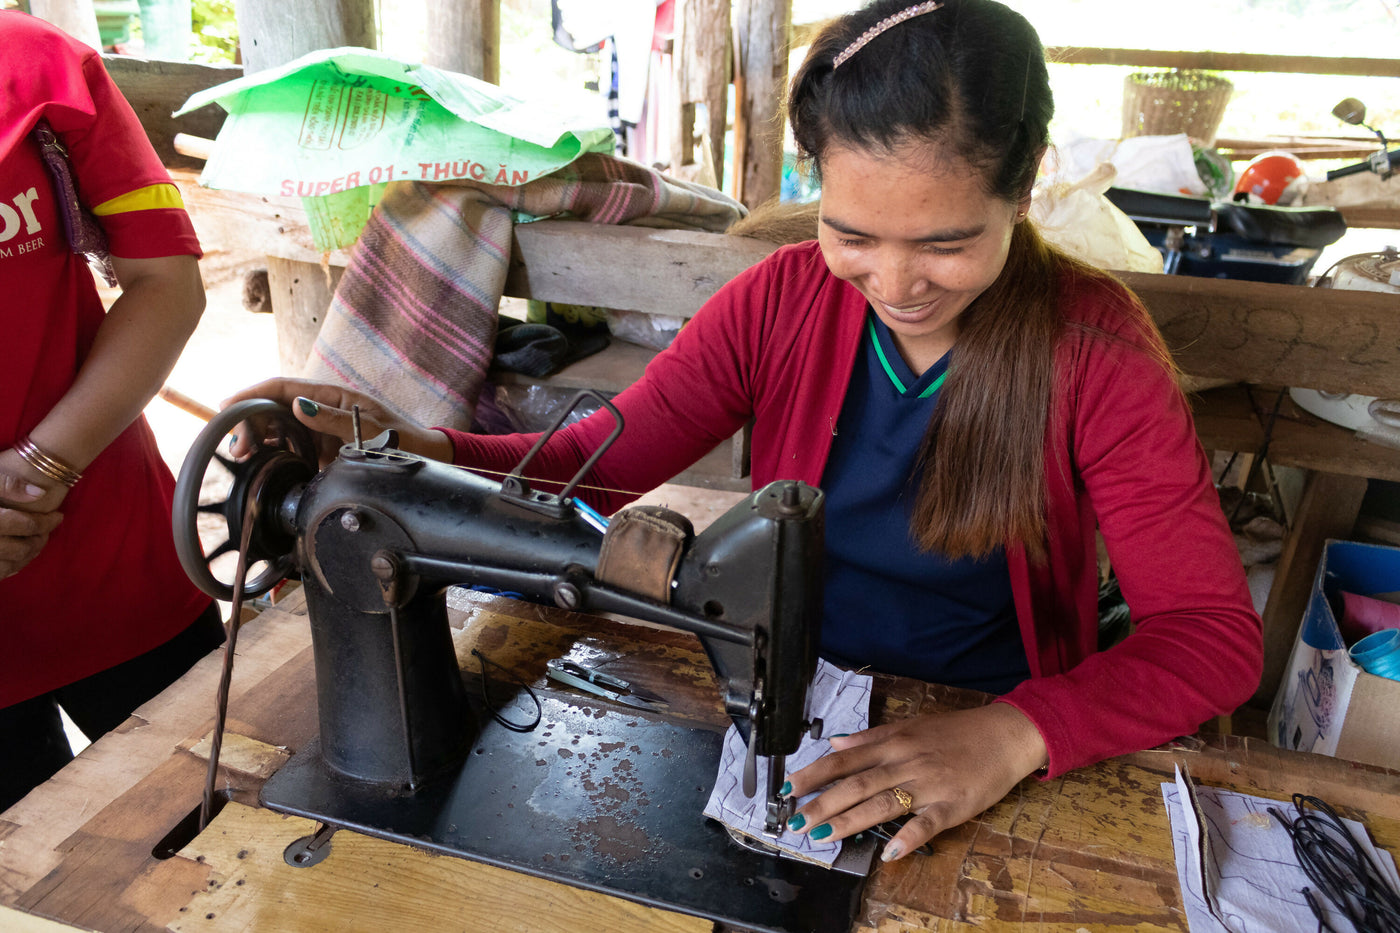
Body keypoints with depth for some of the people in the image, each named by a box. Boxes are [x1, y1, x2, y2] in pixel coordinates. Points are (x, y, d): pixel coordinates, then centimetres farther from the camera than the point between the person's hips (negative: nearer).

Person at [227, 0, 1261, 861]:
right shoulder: (784, 303, -9)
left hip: (987, 750, 0)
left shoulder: (1092, 349, -15)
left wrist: (1012, 736, -34)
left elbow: (1215, 633, -17)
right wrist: (402, 445, -26)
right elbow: (589, 467, -9)